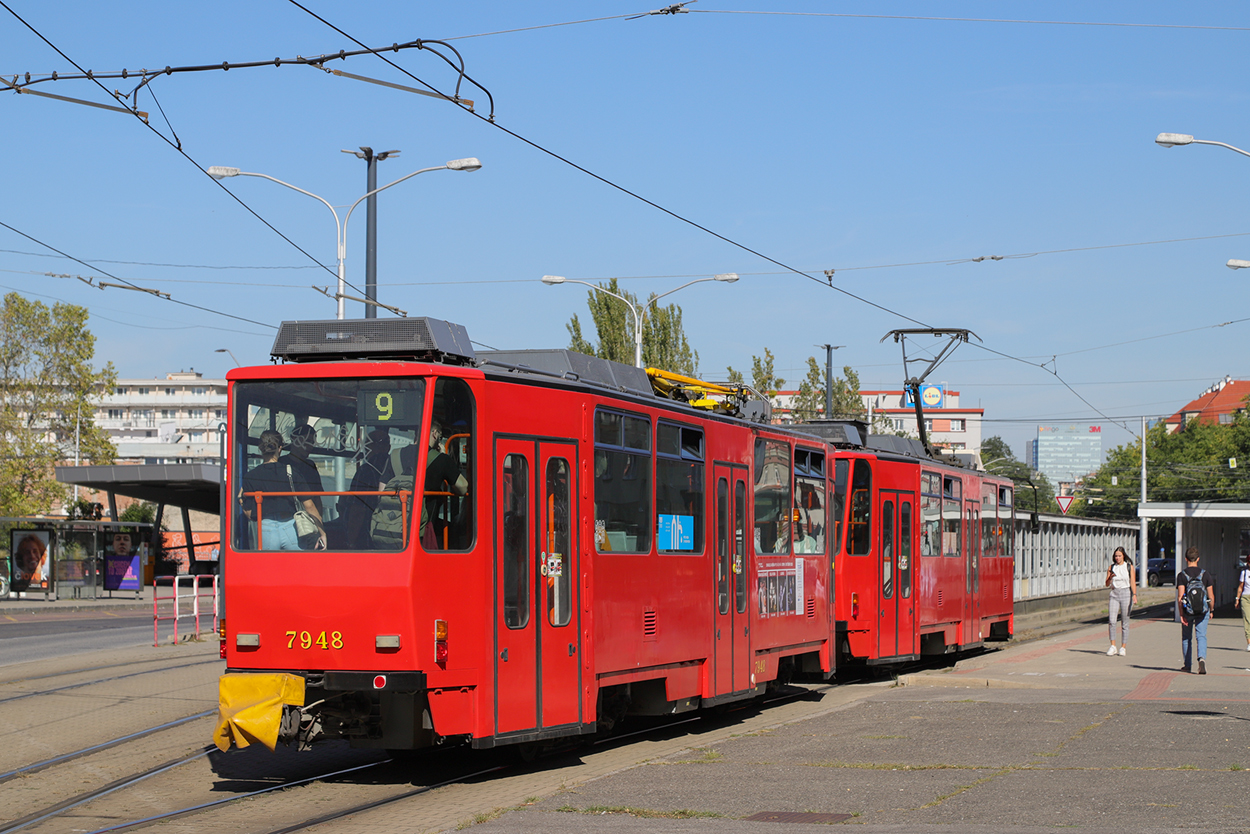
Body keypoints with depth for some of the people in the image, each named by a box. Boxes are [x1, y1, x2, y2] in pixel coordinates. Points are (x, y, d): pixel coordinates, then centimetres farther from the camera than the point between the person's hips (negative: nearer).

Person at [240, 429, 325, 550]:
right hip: (290, 527, -1)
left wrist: (241, 500, 22)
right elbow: (309, 505, -2)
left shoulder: (250, 478, 1)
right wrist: (322, 533, 3)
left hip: (266, 530, 1)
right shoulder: (292, 471, -1)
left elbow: (250, 514, 2)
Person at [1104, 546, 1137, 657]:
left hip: (1126, 593, -2)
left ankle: (1123, 647, 8)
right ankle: (1113, 646, -6)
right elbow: (1107, 584, 6)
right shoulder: (1111, 567, 9)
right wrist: (1110, 577, -15)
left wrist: (1134, 595, -15)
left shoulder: (1129, 567, 3)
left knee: (1124, 622, 1)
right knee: (1111, 621, -11)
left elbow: (1132, 582, -2)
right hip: (1114, 594, 2)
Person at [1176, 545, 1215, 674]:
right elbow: (1211, 597, 1)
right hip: (1202, 611, 1)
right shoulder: (1205, 574, 0)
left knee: (1186, 638, 13)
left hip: (1187, 611, -1)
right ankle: (1202, 658, -24)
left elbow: (1180, 597, -13)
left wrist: (1181, 614, -8)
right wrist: (1211, 610, 15)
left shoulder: (1181, 575, -6)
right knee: (1201, 636, 1)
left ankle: (1188, 665, 20)